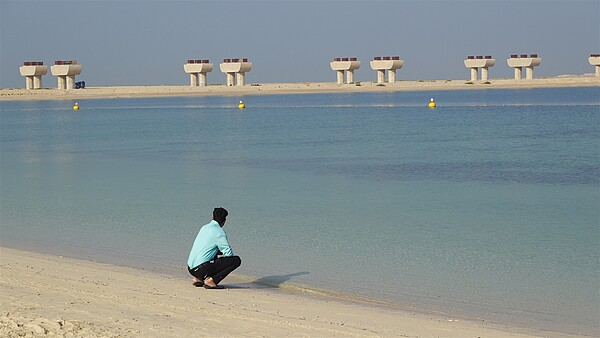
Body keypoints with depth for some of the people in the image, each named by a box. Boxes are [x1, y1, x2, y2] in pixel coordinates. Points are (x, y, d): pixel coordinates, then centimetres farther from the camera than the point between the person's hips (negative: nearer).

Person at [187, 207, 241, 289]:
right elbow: (229, 253, -5)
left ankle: (198, 278, 18)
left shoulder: (204, 228, 16)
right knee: (237, 260, -7)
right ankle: (211, 280, -10)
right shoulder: (219, 231, -7)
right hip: (201, 269, -8)